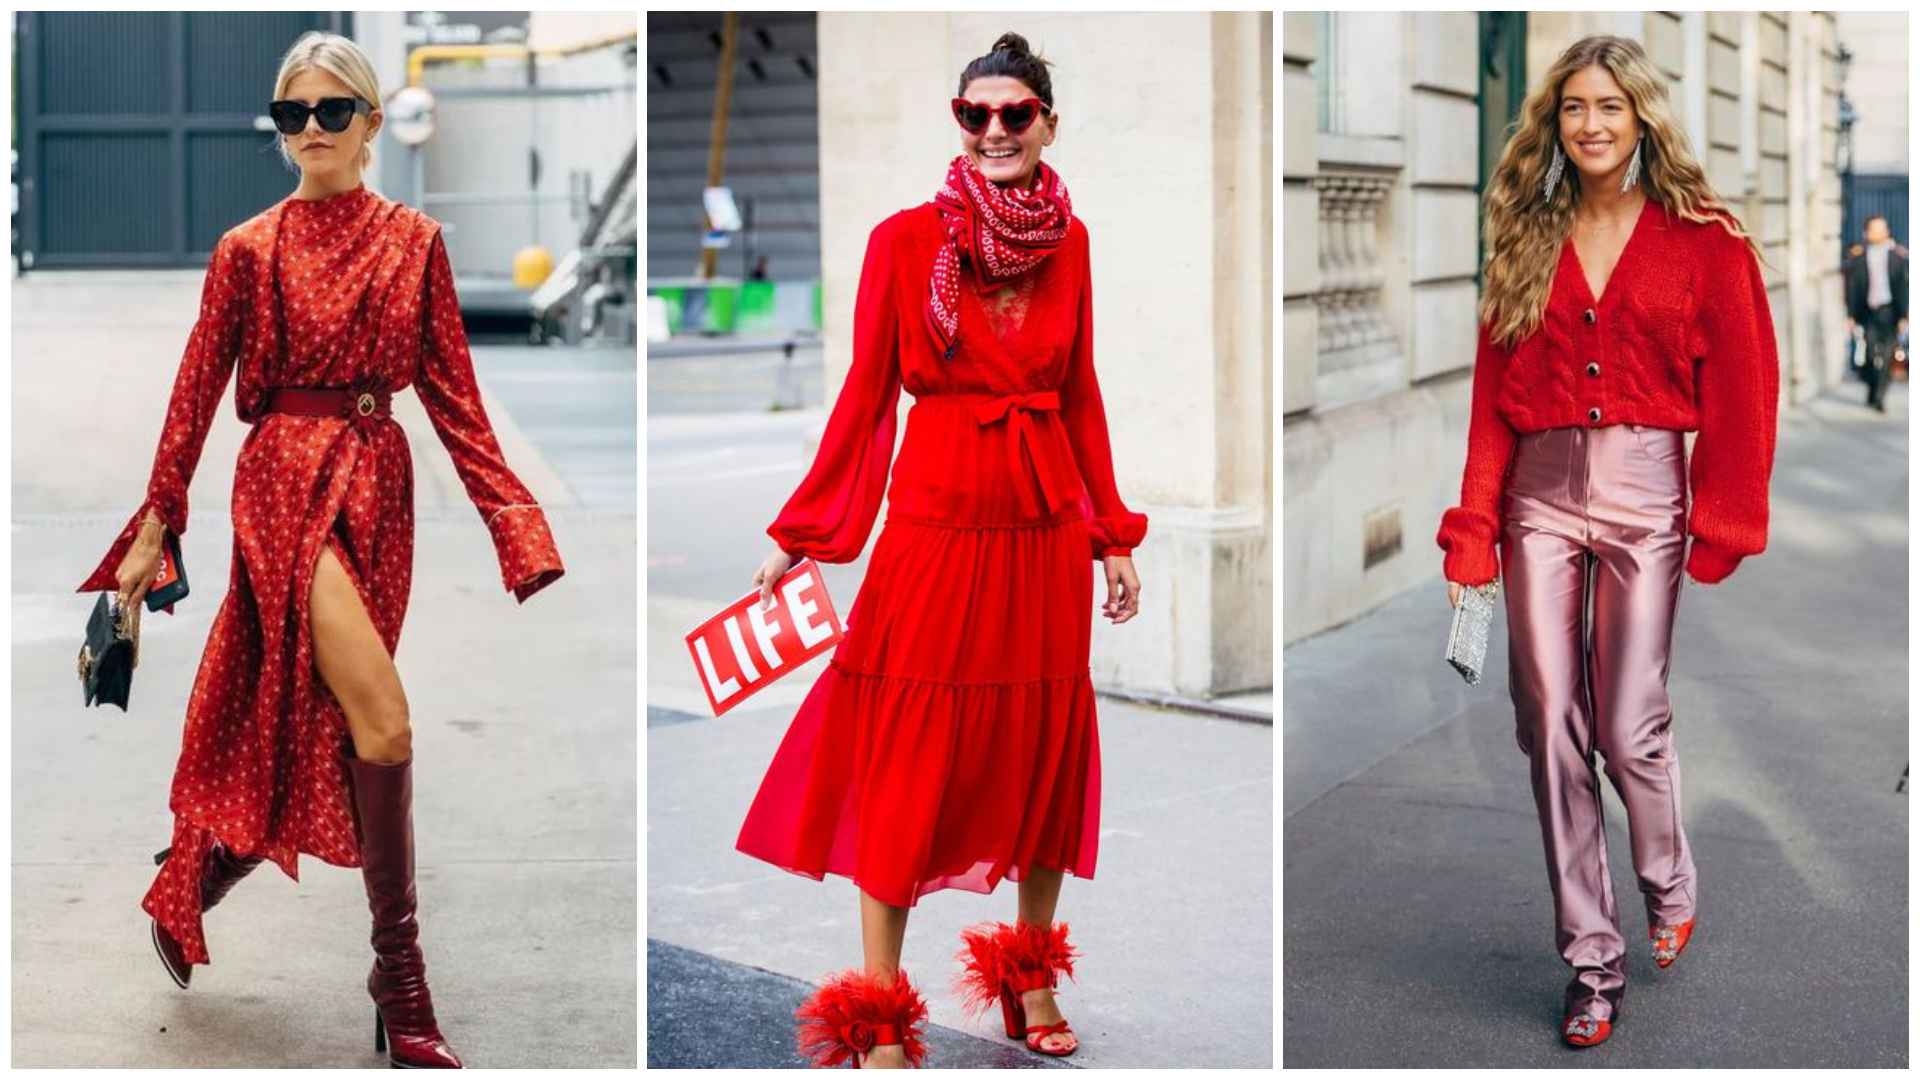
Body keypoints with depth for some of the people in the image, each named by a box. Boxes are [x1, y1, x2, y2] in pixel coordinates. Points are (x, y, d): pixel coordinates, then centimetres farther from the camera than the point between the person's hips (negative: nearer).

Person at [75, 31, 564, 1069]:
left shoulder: (413, 241, 9)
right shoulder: (248, 249, 3)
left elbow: (452, 393, 6)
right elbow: (196, 393, 6)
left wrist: (515, 522, -2)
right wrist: (155, 526, 5)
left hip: (379, 486, 4)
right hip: (286, 477, -4)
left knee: (311, 730, 6)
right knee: (383, 722, -17)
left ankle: (190, 886, 30)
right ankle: (399, 974, -7)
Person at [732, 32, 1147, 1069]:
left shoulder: (1067, 241, 6)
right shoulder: (905, 240, -5)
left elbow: (1079, 393, 12)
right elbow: (867, 394, -2)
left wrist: (1112, 535, 14)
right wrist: (798, 535, -3)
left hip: (1045, 530, 4)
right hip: (935, 524, -4)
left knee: (1041, 751, 11)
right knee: (906, 761, -1)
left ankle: (1031, 975, 29)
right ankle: (880, 1012, 8)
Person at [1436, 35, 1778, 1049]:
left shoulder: (1704, 240, 1)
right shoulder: (1526, 241, 10)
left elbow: (1740, 393, -1)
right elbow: (1493, 395, 7)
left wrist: (1722, 534, -6)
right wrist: (1472, 534, 2)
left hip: (1645, 495, -3)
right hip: (1540, 498, 3)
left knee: (1630, 727, -5)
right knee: (1553, 729, 1)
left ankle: (1671, 891, 27)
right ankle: (1592, 961, 12)